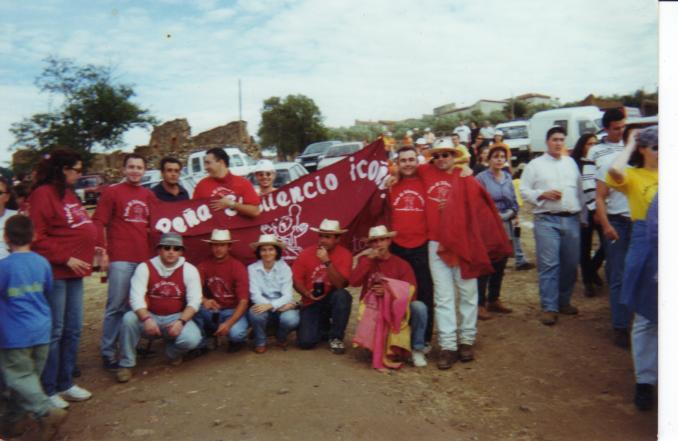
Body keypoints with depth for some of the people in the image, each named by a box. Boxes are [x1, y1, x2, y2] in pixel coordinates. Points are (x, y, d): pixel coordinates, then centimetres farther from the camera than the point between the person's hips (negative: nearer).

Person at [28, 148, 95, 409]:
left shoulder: (68, 193, 17)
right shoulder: (43, 194, -10)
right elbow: (37, 237, -15)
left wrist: (91, 248, 11)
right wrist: (65, 259, -16)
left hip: (73, 271, 9)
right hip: (55, 272, -9)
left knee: (73, 330, 13)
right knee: (54, 331, -1)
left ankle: (65, 383, 24)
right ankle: (48, 390, 12)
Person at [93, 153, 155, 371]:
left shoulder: (149, 195, 15)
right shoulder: (111, 192, 1)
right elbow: (98, 223, -4)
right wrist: (102, 251, -11)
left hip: (145, 258, 5)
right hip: (120, 259, -5)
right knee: (116, 306, -3)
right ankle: (108, 352, 7)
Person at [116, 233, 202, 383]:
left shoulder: (189, 270, -5)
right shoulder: (145, 267, -5)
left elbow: (194, 301, -9)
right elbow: (136, 297, -15)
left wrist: (181, 321, -25)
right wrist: (147, 319, -33)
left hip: (176, 317, 0)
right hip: (150, 316, 1)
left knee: (192, 339, -29)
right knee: (129, 318, -30)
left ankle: (173, 351, 10)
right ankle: (126, 364, -9)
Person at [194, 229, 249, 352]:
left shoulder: (238, 267, -14)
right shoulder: (204, 265, -4)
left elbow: (243, 301, -18)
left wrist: (228, 323, -30)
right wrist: (204, 301, -33)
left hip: (233, 311, -3)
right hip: (212, 311, 3)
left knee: (236, 333, -32)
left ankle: (236, 339, 8)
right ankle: (201, 344, -2)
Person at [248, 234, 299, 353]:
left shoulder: (284, 268, -6)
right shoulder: (252, 268, -7)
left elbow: (287, 295, -13)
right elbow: (255, 295, -13)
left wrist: (271, 305, -32)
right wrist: (280, 306, -24)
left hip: (281, 306, 1)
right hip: (263, 305, -1)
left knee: (291, 319, -32)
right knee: (255, 313, -35)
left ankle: (281, 337, 7)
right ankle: (260, 341, -2)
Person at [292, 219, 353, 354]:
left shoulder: (344, 254, -12)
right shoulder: (306, 254, -6)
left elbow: (340, 284, -21)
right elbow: (297, 280, -2)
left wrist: (327, 261, -31)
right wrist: (307, 294, -21)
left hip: (331, 300, -1)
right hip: (311, 303, 1)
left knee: (342, 295, -36)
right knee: (306, 341, -19)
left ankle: (336, 337, -13)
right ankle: (323, 327, 19)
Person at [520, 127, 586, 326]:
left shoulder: (571, 162, 16)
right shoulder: (535, 164, 3)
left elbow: (579, 190, 18)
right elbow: (524, 191, 0)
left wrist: (583, 216, 14)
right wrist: (544, 194, -14)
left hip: (571, 219, 5)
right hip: (547, 220, -4)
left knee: (570, 264, 9)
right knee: (549, 265, -7)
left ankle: (564, 301, 24)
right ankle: (549, 307, -1)